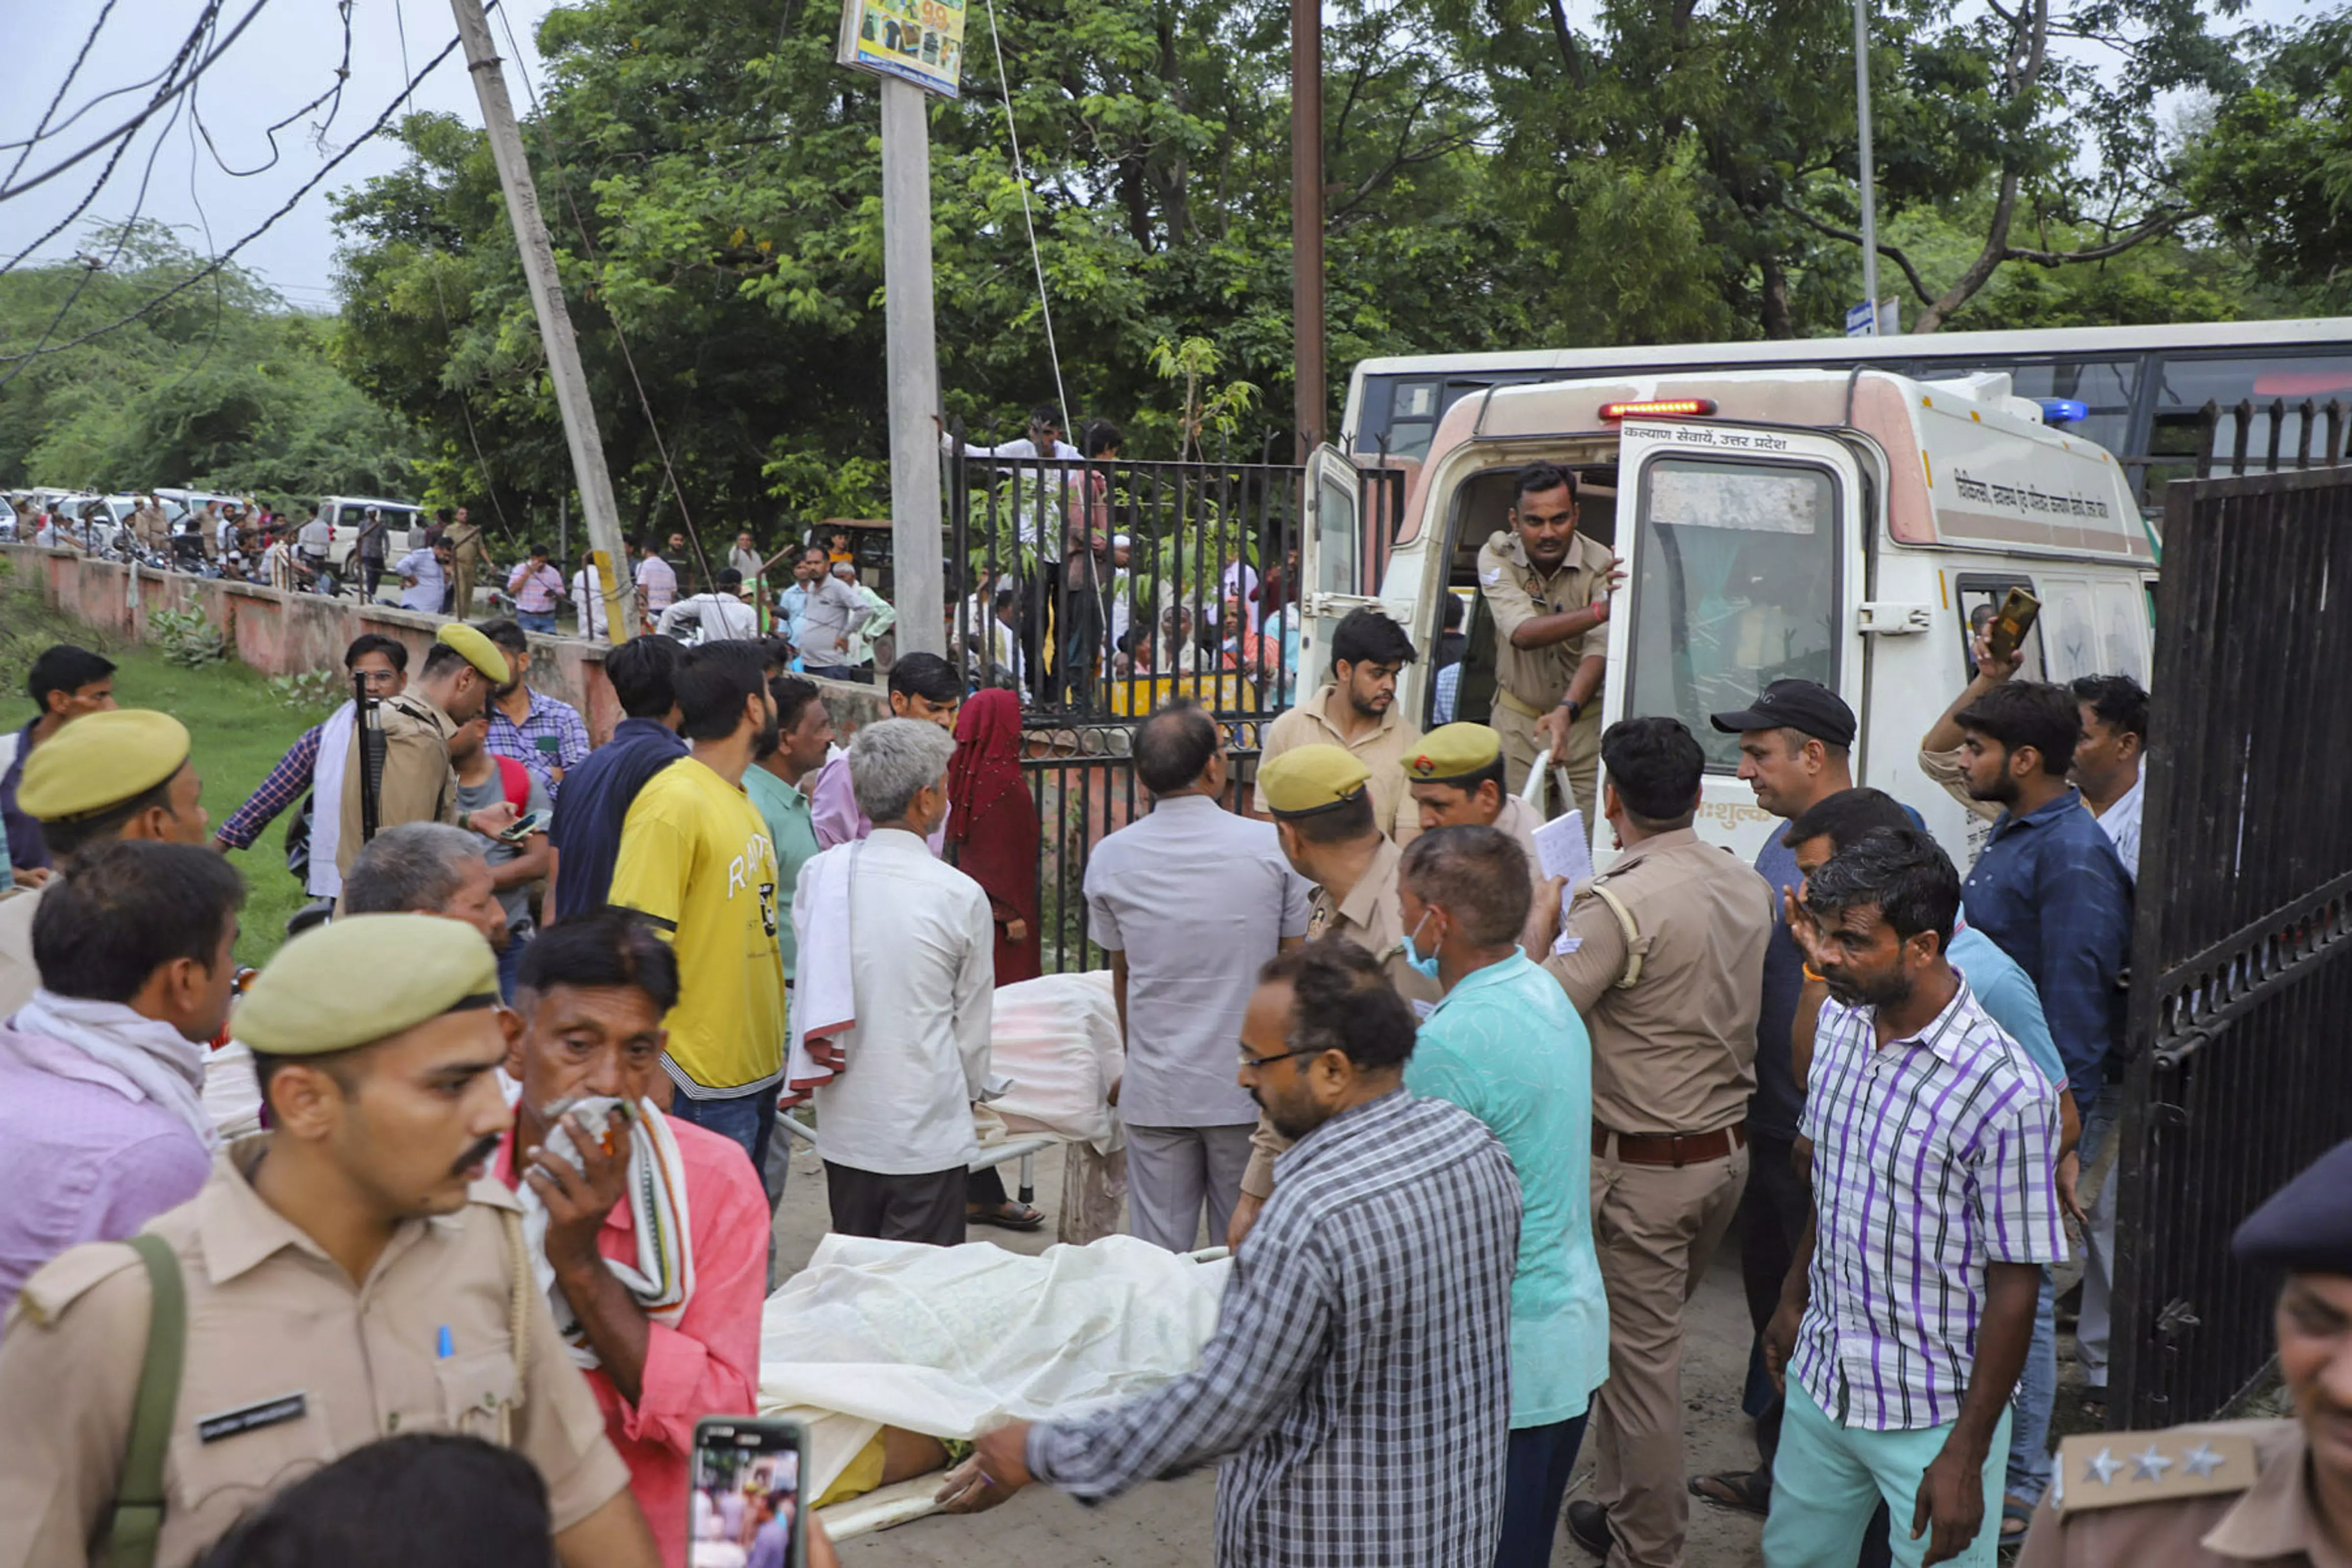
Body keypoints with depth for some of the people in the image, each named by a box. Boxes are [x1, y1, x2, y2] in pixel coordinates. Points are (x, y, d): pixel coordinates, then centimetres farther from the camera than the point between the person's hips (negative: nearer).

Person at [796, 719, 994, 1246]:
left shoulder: (818, 875, -3)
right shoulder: (960, 896, -12)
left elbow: (808, 994, 8)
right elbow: (973, 1023, 0)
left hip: (842, 1127, 5)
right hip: (926, 1132, -4)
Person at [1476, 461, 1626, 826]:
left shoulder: (1600, 564, -14)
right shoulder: (1497, 556, -11)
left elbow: (1598, 653, -24)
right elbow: (1524, 634, -27)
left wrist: (1566, 711, -42)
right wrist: (1601, 610, -40)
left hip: (1585, 720, -1)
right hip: (1516, 720, 1)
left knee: (1587, 833, -6)